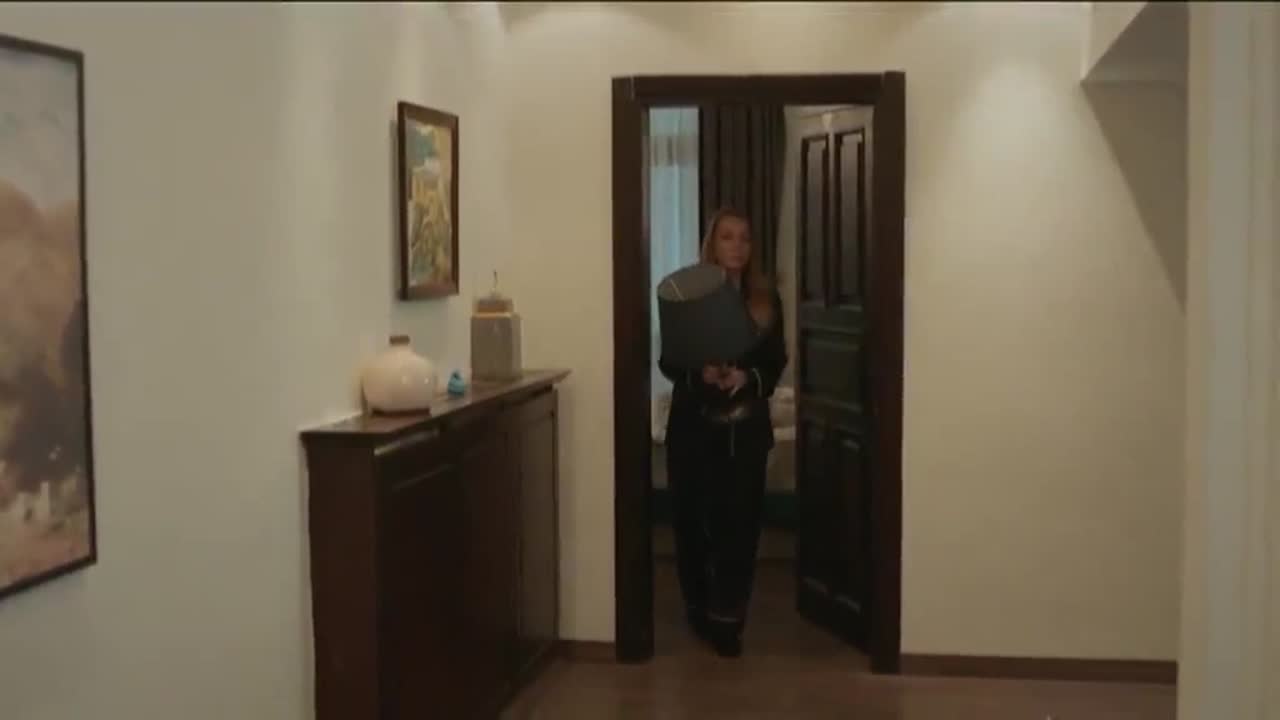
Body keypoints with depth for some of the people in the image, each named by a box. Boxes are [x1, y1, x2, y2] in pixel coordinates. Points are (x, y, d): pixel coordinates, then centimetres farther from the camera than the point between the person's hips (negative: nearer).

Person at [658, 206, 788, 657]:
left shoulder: (766, 299, 4)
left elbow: (777, 361, 5)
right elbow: (667, 362, -2)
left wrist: (748, 377, -16)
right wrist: (699, 374, -22)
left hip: (747, 427, 1)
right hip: (694, 425, -1)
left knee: (740, 520, -3)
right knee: (692, 518, 3)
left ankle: (727, 618, 4)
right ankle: (699, 609, 22)